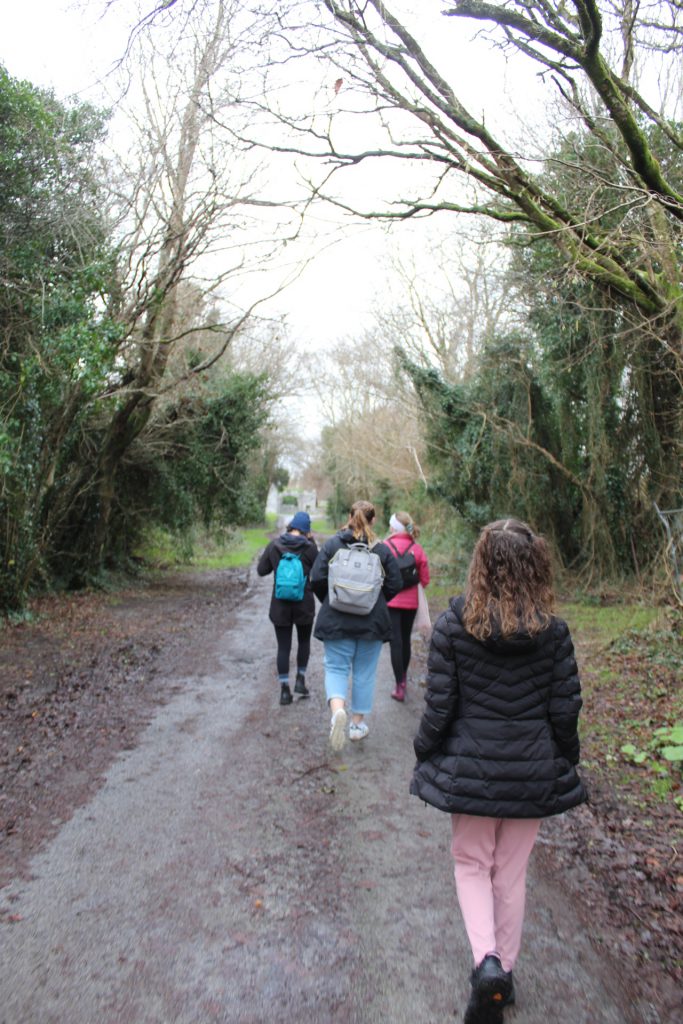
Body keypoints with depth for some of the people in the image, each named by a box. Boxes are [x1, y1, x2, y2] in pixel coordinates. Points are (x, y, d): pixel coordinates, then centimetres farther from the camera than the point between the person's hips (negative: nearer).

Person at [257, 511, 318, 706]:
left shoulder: (274, 545, -4)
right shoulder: (310, 547, -11)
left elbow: (261, 570, 2)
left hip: (280, 605, 1)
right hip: (304, 604, -1)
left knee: (283, 647, 8)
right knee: (304, 641, 21)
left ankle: (284, 690, 9)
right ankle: (300, 680, 18)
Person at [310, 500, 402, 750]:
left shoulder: (331, 544, -4)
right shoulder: (382, 549, -4)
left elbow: (316, 579, -7)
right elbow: (394, 586, -4)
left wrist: (329, 601, 10)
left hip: (336, 620, 0)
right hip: (372, 622, 0)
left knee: (336, 668, 9)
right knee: (364, 672, 13)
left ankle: (337, 709, -18)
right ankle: (358, 723, 23)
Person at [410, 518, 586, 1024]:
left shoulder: (453, 624, -15)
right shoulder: (554, 631, -10)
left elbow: (438, 706, -11)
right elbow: (565, 710, -4)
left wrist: (424, 757, 4)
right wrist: (565, 763, 12)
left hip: (470, 768, -1)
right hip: (534, 772, 2)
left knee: (472, 864, 20)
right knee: (512, 874, 19)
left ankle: (486, 960, 1)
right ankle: (504, 973, 34)